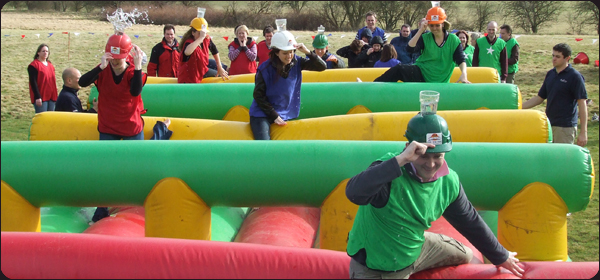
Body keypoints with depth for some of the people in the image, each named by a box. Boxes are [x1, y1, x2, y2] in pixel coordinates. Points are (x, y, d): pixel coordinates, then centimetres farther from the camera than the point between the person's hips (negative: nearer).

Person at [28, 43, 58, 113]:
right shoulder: (34, 65, -7)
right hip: (41, 98, -7)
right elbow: (33, 82, -12)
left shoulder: (50, 65, 16)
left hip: (51, 97, 7)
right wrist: (37, 97, -19)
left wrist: (55, 95, 17)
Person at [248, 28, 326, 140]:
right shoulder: (265, 69, -14)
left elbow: (322, 67, -5)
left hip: (286, 114, 4)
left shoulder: (296, 62, -3)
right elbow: (259, 96, -10)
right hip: (262, 115, -4)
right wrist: (275, 116, -12)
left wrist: (308, 52, -21)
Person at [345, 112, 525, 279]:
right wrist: (401, 159, -51)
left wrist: (501, 257, 16)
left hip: (414, 249, 7)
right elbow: (354, 193, -51)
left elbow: (470, 222, 5)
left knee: (466, 256, 20)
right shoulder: (390, 172, -31)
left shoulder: (449, 182, -10)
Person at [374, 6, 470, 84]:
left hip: (436, 82, 1)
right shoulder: (425, 38, 4)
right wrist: (421, 30, -18)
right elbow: (410, 48, -12)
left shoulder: (453, 40, 1)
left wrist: (464, 74, -25)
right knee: (399, 69, -29)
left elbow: (461, 60, -6)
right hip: (420, 73, -1)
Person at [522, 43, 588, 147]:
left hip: (565, 127, -7)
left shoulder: (575, 76, -9)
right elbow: (539, 98, 20)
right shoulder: (550, 74, 11)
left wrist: (583, 132, -16)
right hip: (549, 125, 7)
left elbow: (582, 104, -11)